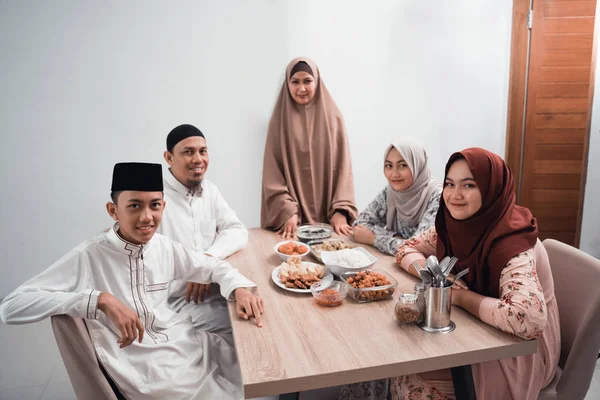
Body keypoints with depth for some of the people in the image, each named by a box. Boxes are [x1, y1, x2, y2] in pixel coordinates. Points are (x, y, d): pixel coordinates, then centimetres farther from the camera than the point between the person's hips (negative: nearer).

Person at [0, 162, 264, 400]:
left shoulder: (164, 247, -1)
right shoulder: (88, 257, -16)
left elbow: (214, 267, 13)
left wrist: (240, 289, -8)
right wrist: (101, 300, -31)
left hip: (191, 346, 6)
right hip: (149, 372, -5)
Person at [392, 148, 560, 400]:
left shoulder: (512, 243, -30)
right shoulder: (457, 226, -8)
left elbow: (528, 319, -45)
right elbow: (407, 248, 4)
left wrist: (460, 296, -29)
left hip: (518, 353, -6)